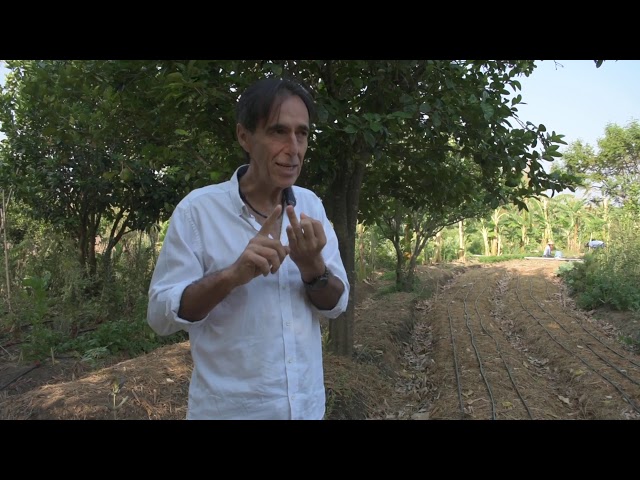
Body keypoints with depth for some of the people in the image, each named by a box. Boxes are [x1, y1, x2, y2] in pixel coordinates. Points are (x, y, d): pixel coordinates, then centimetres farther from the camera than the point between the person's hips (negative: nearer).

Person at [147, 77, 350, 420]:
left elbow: (336, 304, -2)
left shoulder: (311, 205, -1)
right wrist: (231, 275, -30)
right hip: (228, 408, -4)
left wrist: (312, 265, -23)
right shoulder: (198, 208, -12)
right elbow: (160, 314, -14)